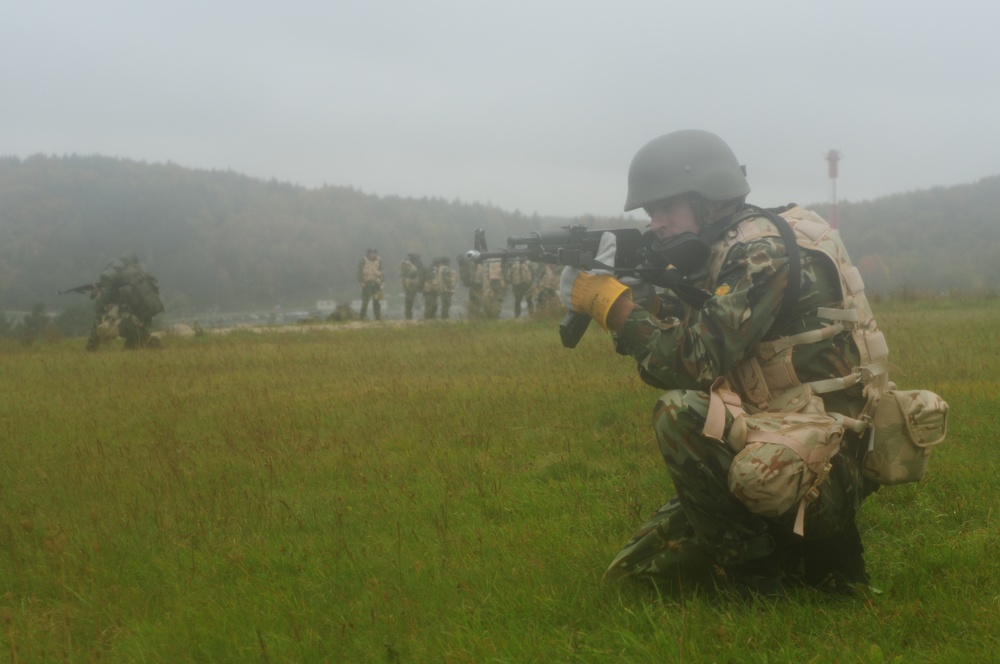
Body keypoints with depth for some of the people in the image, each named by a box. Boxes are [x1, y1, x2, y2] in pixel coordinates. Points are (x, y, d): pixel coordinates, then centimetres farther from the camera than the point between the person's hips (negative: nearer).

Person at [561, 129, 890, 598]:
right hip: (777, 453, 9)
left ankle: (752, 578, -12)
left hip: (826, 466, -9)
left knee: (682, 414, -28)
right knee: (633, 571, 10)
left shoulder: (764, 248, -17)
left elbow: (696, 363, -25)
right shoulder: (717, 258, 12)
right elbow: (672, 348, 10)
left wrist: (609, 297, -18)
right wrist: (625, 286, -4)